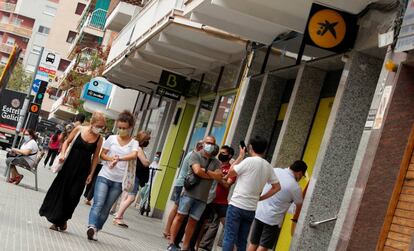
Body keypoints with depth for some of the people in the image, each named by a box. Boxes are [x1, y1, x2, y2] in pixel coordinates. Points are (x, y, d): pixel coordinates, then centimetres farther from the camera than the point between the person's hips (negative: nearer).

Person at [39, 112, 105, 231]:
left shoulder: (99, 139, -4)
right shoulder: (79, 129, -4)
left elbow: (95, 157, 2)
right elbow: (67, 142, 7)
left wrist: (91, 174, 0)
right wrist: (63, 153, -9)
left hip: (83, 170, -1)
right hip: (69, 165, 1)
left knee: (73, 195, -2)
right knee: (60, 190, 7)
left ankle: (62, 220, 16)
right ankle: (57, 220, 24)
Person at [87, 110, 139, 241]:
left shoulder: (134, 143, 1)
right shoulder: (112, 138, 5)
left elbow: (134, 155, -19)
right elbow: (102, 154, 7)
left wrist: (118, 158, -35)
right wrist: (111, 159, -14)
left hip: (119, 181, 1)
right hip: (104, 176, 0)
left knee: (106, 208, 4)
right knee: (98, 203, -16)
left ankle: (96, 230, 11)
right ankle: (91, 227, -28)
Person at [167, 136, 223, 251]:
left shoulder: (216, 162, 13)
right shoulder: (195, 155, 2)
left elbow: (219, 176, -2)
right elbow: (197, 171, -14)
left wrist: (204, 170, -9)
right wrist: (212, 176, -3)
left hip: (202, 197, 3)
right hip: (189, 193, -3)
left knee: (193, 221, 5)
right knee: (180, 216, -3)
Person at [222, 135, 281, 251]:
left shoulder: (249, 161, -11)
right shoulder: (268, 167, 8)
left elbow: (230, 173, 0)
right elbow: (277, 187, 14)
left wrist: (240, 156, 10)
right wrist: (260, 198, 14)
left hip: (237, 206, -6)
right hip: (251, 209, 6)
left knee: (229, 238, -4)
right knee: (242, 241, 11)